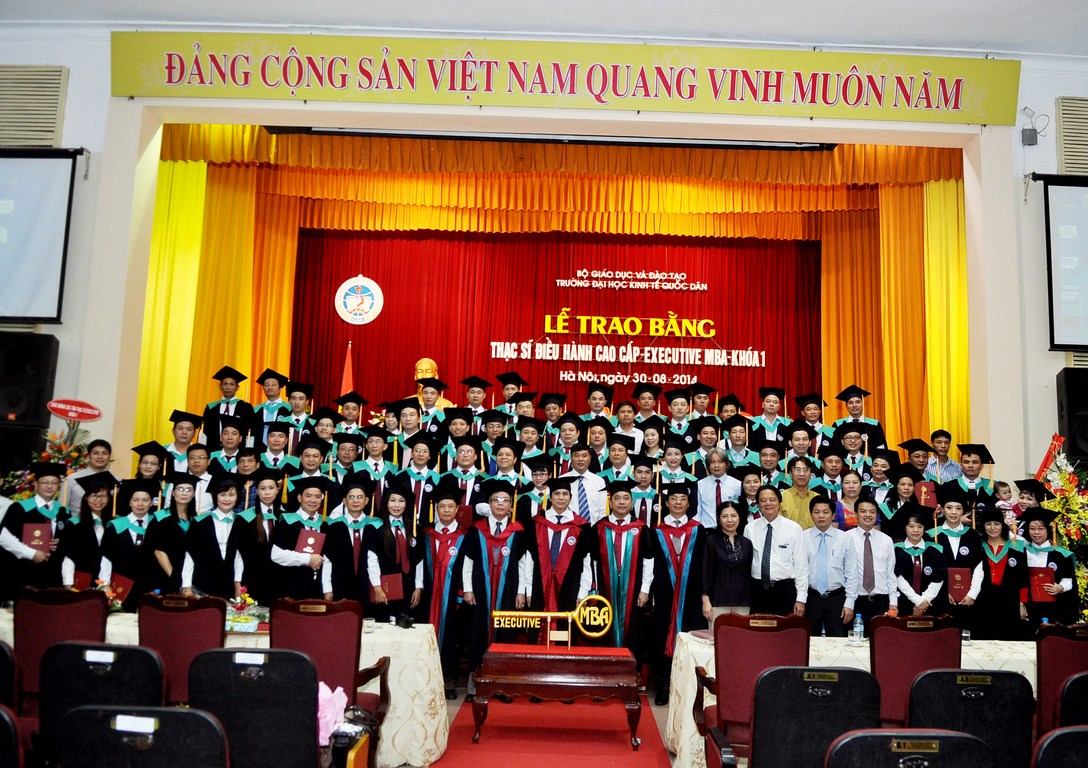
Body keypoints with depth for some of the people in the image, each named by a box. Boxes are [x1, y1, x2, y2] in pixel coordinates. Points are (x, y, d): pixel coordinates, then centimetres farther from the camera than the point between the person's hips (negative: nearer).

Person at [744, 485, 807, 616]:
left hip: (785, 591, -1)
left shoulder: (794, 528, -1)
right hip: (757, 590, 1)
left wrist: (801, 599, -4)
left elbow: (801, 565, -1)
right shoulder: (750, 528, 4)